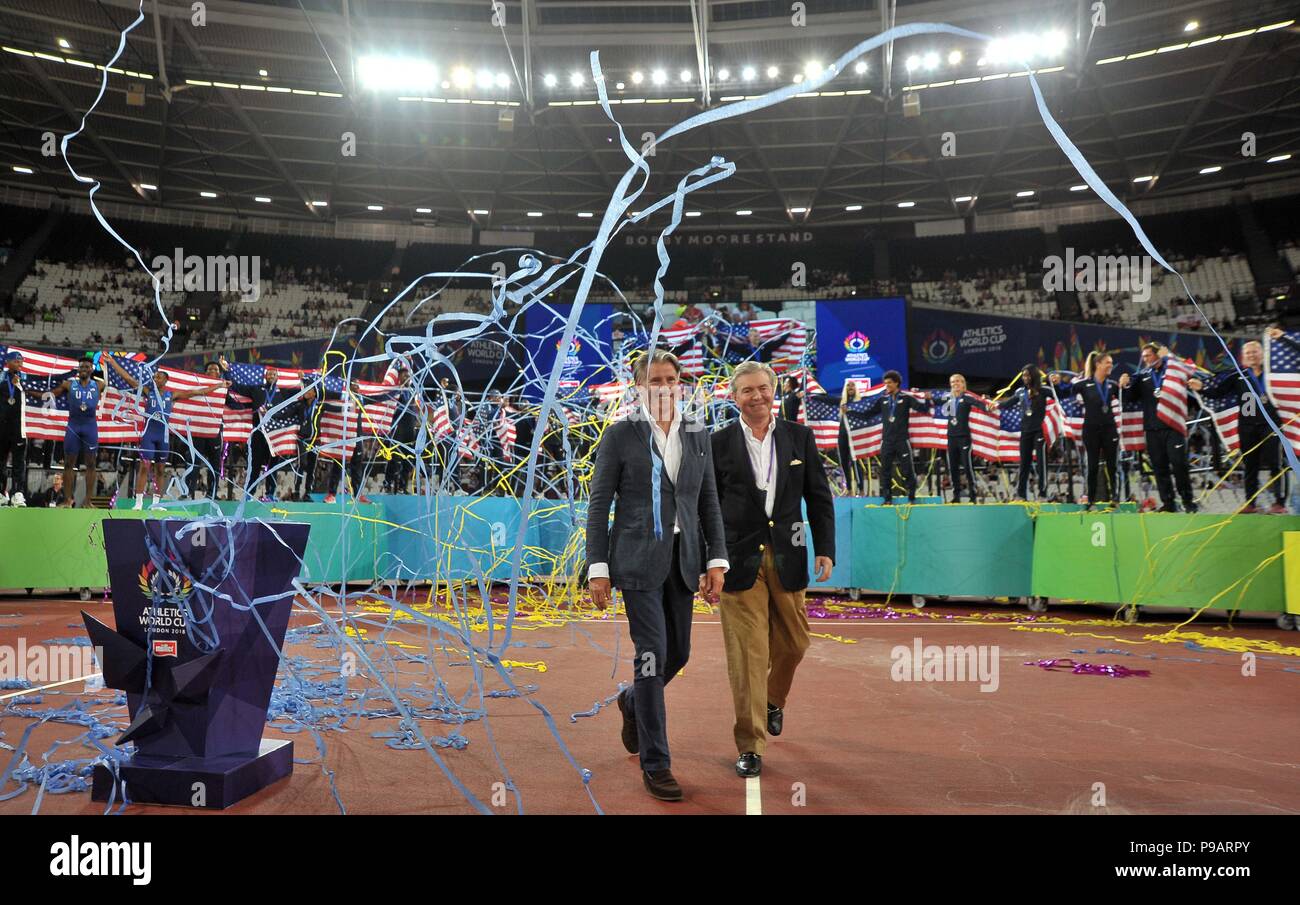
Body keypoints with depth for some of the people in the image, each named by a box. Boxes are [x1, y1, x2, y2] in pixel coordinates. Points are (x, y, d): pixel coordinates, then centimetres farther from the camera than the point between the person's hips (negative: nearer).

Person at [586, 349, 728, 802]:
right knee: (652, 655, -5)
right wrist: (598, 569, -9)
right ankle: (655, 762, 9)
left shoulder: (698, 435, 9)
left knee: (678, 653, 13)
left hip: (682, 560, 5)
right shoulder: (620, 434, -4)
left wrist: (716, 560, 3)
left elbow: (709, 502, 11)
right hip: (638, 559, -5)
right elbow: (598, 504, -4)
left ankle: (633, 702, 45)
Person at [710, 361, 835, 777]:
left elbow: (819, 497, 7)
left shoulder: (800, 437, 5)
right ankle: (750, 745, 9)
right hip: (739, 559, -2)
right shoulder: (719, 443, -1)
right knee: (747, 653, -2)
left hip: (787, 557, 3)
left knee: (793, 643, 14)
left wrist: (825, 549, 0)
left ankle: (774, 700, 45)